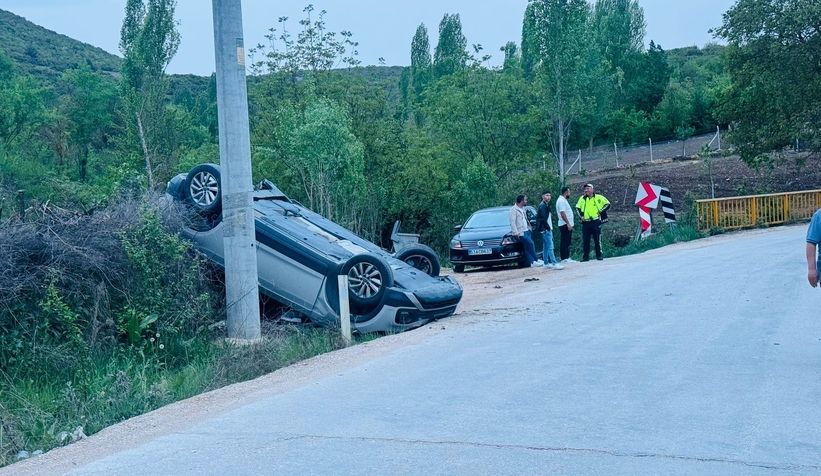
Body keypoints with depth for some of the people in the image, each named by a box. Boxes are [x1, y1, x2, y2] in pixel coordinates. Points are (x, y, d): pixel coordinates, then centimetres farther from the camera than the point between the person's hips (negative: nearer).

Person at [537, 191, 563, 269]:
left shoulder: (546, 205, 18)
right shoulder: (542, 206, -13)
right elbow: (543, 218, -20)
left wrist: (550, 227, 12)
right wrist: (547, 227, -17)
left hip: (548, 229, 10)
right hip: (546, 230, -10)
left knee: (546, 247, 13)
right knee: (550, 247, -14)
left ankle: (546, 263, 18)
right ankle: (554, 264, -18)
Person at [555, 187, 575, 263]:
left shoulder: (563, 200, 19)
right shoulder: (561, 201, -14)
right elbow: (562, 213, -22)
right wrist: (568, 224, -24)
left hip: (568, 225, 11)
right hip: (565, 225, -11)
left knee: (567, 242, 12)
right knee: (564, 242, -9)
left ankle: (567, 258, 15)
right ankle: (564, 258, -9)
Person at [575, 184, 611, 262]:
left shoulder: (598, 197, 0)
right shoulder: (582, 198, 10)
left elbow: (608, 204, 4)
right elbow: (578, 207, 23)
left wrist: (600, 212, -4)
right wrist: (581, 215, 9)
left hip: (596, 222, -3)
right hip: (585, 223, 3)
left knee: (597, 240, 2)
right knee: (585, 240, 2)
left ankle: (599, 255, 11)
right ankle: (585, 256, 8)